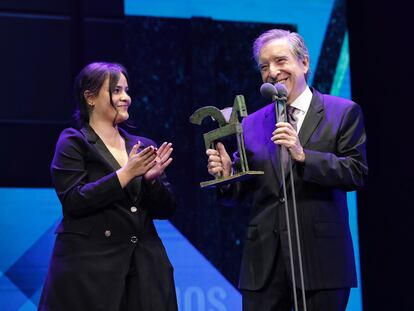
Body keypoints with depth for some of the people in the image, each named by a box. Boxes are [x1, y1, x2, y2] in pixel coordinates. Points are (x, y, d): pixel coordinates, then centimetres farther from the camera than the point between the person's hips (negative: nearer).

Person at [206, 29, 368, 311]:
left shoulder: (344, 113, 2)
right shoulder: (252, 124, 13)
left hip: (320, 259, -3)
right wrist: (226, 176, -8)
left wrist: (303, 155, -18)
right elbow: (241, 192, 13)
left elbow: (357, 173, -8)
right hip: (265, 263, 3)